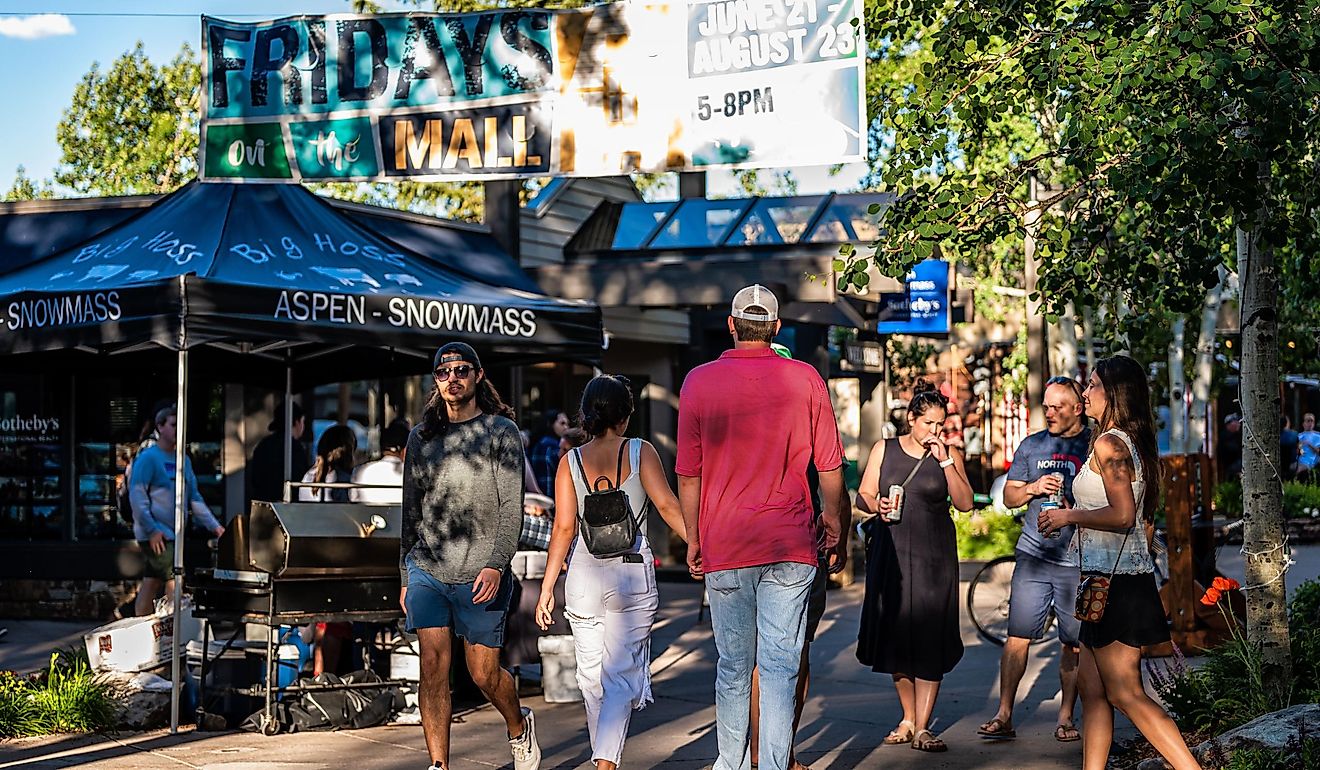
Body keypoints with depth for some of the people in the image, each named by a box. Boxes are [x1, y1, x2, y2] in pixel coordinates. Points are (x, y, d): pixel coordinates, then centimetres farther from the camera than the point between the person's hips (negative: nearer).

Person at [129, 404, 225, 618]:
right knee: (174, 582, -15)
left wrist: (214, 526, 9)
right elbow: (137, 496, -14)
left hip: (172, 535, 8)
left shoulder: (184, 460, 14)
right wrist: (152, 530, -19)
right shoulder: (148, 458, -9)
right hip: (155, 535, -8)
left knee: (151, 584, 12)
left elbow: (194, 498, 18)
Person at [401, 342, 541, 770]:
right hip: (427, 571, 3)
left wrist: (496, 565, -17)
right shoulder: (421, 438, 11)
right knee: (433, 667, -5)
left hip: (480, 576, -3)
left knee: (484, 674, 5)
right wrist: (405, 575, 15)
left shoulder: (501, 432, -1)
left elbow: (511, 507, -6)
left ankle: (519, 727, 35)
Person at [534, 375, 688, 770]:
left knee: (593, 677, 15)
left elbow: (563, 529, -2)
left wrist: (547, 588, 1)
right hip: (633, 574, -2)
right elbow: (668, 506, -10)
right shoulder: (640, 452, -2)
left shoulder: (570, 461, 2)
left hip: (584, 576, 2)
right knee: (621, 675, -1)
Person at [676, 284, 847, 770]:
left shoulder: (699, 382, -1)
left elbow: (688, 474, 2)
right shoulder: (804, 379, -1)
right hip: (790, 547, 0)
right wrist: (836, 531, 14)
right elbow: (830, 468, 2)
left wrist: (694, 540, 12)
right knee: (781, 666, 1)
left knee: (733, 665, 11)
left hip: (725, 546, 1)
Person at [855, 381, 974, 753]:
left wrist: (945, 461, -11)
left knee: (929, 639, -7)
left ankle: (922, 728, -4)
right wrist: (877, 504, -16)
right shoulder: (884, 449, 8)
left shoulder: (949, 455, 5)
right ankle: (908, 718, 19)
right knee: (895, 635, 3)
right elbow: (863, 496, 7)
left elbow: (965, 503, -4)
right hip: (891, 554, 1)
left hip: (933, 557, -1)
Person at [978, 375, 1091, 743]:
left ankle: (1066, 717, 13)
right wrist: (1034, 488, -5)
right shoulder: (1032, 445, 12)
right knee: (1018, 636, -2)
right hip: (1034, 556, 2)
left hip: (1078, 560, -2)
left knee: (1074, 643, 3)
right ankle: (1004, 715, 2)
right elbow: (1009, 496, 15)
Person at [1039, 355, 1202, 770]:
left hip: (1115, 580, -10)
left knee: (1125, 693, -5)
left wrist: (1069, 516, -11)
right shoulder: (1135, 444, 15)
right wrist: (1075, 512, 20)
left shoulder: (1108, 443, -14)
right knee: (1091, 685, 13)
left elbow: (1122, 515, -24)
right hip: (1122, 576, 10)